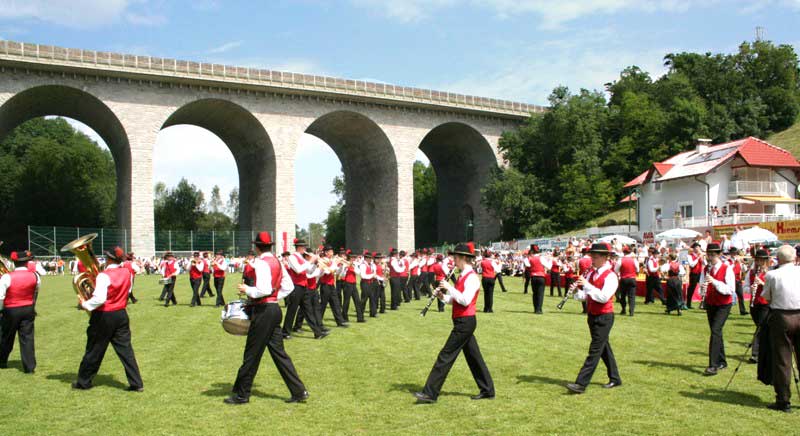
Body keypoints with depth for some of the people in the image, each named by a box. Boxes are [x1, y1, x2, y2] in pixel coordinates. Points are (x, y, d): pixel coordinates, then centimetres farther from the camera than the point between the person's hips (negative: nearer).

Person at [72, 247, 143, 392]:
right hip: (121, 315, 5)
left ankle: (83, 382, 27)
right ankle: (136, 383, 4)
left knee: (94, 351, 11)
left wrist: (85, 304, -12)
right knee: (125, 350, 7)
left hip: (104, 317, -5)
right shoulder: (126, 273, 1)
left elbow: (99, 298, -29)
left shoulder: (104, 276, -19)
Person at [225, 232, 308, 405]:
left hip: (263, 311, -9)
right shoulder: (277, 262, 12)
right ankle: (299, 391, 10)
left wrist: (247, 290, -9)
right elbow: (289, 286, 15)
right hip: (275, 308, 9)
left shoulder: (261, 263, -15)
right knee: (278, 352, 11)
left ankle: (241, 395, 15)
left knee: (252, 354, 3)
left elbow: (263, 290, -24)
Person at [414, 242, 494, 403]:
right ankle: (487, 390, 23)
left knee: (446, 355, -8)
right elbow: (454, 300, 18)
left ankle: (430, 393, -5)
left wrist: (449, 287, -21)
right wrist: (442, 296, -1)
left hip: (465, 322, -10)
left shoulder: (472, 278, -15)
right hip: (463, 322, 10)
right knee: (473, 356, 14)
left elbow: (465, 300, -27)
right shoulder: (462, 277, 14)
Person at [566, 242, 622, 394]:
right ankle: (615, 379, 30)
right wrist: (577, 292, -12)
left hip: (604, 317, -8)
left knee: (595, 350, -7)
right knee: (604, 348, 17)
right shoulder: (592, 273, 8)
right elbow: (585, 294, 9)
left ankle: (581, 383, -10)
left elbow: (604, 297, -27)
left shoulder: (611, 276, -15)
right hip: (592, 316, 8)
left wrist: (587, 285, -29)